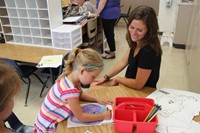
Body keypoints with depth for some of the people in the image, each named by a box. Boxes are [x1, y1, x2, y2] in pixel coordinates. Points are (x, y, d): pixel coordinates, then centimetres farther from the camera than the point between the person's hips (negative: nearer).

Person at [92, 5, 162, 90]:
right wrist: (106, 77, 2)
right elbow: (123, 61, 6)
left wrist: (116, 79, -11)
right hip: (131, 86, 7)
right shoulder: (136, 41, -7)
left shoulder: (148, 51, -32)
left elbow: (138, 84, -26)